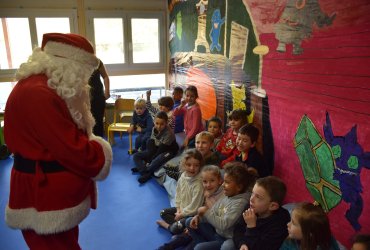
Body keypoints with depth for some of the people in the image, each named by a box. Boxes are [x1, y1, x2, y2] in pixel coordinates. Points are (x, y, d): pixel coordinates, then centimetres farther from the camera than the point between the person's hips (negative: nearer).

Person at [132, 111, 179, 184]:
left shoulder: (169, 133, -27)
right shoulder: (154, 129, -8)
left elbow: (162, 149, -26)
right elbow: (151, 145, -9)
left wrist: (150, 161, -24)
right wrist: (148, 160, -19)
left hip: (168, 151, -7)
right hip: (156, 150, 7)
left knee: (159, 159, -41)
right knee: (136, 156, -4)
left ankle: (141, 168, -23)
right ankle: (146, 173, -25)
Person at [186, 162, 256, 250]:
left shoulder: (241, 202, -25)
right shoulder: (227, 196, 0)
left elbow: (223, 225, -31)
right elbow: (213, 212, 8)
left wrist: (205, 212, -22)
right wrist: (199, 217, -10)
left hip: (227, 240, -9)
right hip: (216, 232, 9)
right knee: (190, 222, 8)